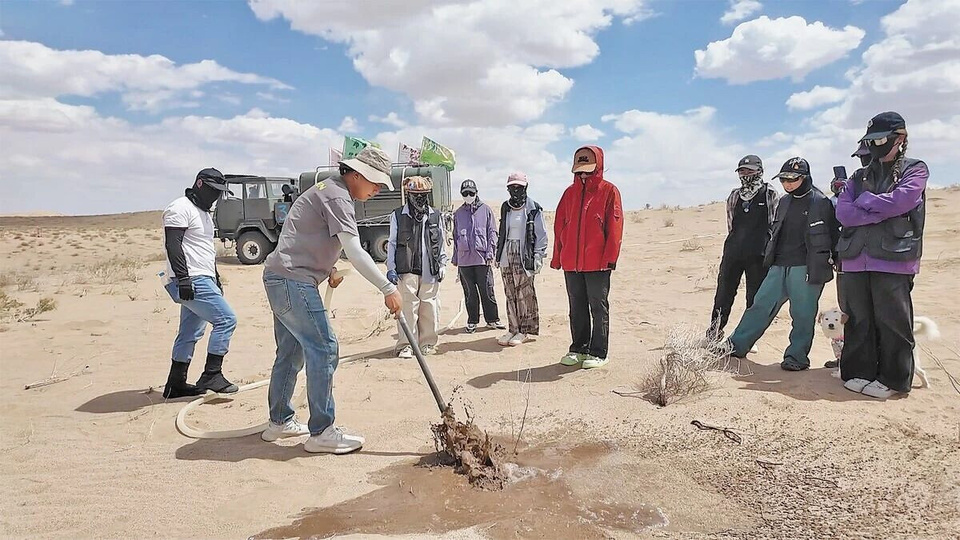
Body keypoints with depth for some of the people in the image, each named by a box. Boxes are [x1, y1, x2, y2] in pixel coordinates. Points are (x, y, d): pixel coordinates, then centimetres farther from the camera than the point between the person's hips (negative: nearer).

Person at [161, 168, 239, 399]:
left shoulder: (203, 212, 23)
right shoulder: (180, 209, -8)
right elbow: (172, 245, -18)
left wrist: (216, 277, 28)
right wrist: (183, 278, -25)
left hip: (202, 279, 10)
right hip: (192, 281, -10)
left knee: (190, 334, 12)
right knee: (226, 319, -14)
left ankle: (176, 384, 18)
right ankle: (211, 375, -10)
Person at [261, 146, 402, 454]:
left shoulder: (328, 190, 19)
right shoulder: (337, 196, -13)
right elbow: (355, 253, -22)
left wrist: (327, 268, 17)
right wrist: (388, 289, -20)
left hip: (280, 279, 11)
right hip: (293, 281, -11)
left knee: (291, 352, 16)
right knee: (323, 350, -9)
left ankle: (279, 422, 28)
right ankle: (322, 433, -3)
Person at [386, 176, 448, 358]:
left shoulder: (436, 216, 11)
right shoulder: (398, 216, 4)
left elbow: (442, 243, 15)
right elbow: (392, 243, 5)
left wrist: (442, 265, 9)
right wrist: (390, 268, -1)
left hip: (430, 271, 3)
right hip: (407, 270, -2)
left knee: (430, 308, 4)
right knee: (408, 307, -4)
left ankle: (427, 343, 16)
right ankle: (405, 345, 4)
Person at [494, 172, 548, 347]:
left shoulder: (533, 208, -1)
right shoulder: (505, 207, 14)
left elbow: (541, 234, -1)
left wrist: (538, 255, -7)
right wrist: (498, 254, 16)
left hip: (524, 255, -5)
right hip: (507, 254, 5)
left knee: (525, 293, -5)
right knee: (510, 293, 5)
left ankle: (524, 331, 3)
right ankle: (513, 329, 11)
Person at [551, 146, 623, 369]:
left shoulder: (609, 191, -2)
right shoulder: (570, 192, 11)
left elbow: (615, 227, -6)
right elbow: (559, 225, 12)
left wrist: (610, 257, -12)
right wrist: (557, 256, 7)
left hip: (597, 263, -5)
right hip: (571, 263, 5)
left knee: (599, 308, 3)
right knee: (577, 308, 12)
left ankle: (598, 353, 10)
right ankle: (578, 349, 23)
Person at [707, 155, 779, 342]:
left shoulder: (770, 195, 1)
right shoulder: (734, 196, 12)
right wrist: (734, 243, 16)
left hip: (758, 256, -3)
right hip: (732, 252, 3)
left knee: (754, 298, 5)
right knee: (724, 293, 4)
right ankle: (714, 334, 12)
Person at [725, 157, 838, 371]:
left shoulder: (820, 202, -6)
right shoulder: (784, 202, 15)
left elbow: (831, 235, -4)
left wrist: (831, 261, -5)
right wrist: (769, 256, 19)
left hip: (805, 267, -6)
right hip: (779, 266, 6)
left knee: (802, 314, 1)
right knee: (761, 305, 8)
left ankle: (797, 356, 12)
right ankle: (737, 345, 14)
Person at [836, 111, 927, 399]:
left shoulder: (915, 170, 7)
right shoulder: (860, 177, 18)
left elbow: (900, 200, -13)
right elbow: (843, 212, 2)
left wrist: (865, 201, -1)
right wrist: (883, 212, -8)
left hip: (893, 259, -4)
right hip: (856, 259, 4)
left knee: (892, 321, -1)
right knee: (858, 321, 7)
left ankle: (891, 379, 9)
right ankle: (858, 372, 16)